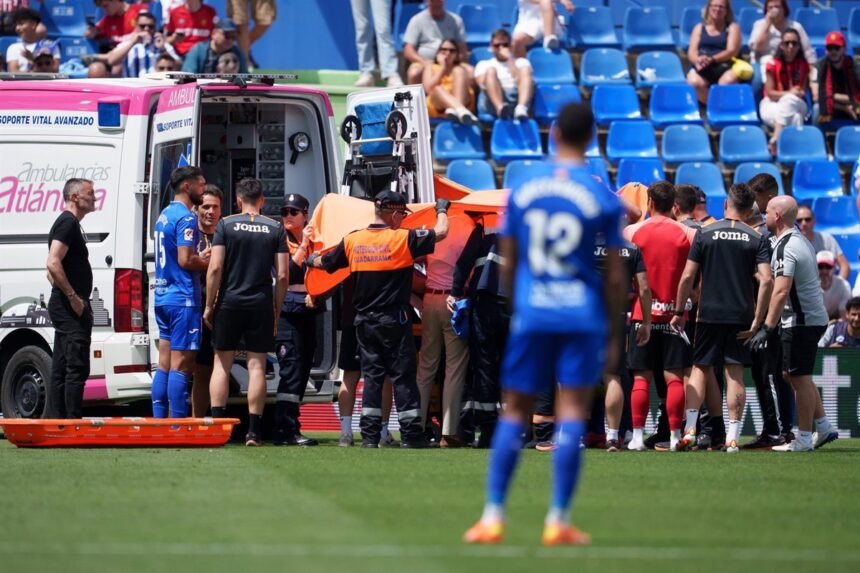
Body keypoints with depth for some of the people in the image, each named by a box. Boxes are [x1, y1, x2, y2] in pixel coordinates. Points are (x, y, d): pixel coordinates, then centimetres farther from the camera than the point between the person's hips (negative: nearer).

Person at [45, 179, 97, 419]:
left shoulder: (69, 224, 21)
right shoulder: (68, 223, -11)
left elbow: (54, 268, 27)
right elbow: (53, 264, -23)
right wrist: (73, 297, -21)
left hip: (66, 307, 11)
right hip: (70, 307, -11)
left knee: (61, 370, 9)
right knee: (77, 367, -12)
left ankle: (54, 422, 10)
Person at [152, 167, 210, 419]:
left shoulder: (164, 216, 16)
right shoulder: (186, 218, -13)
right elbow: (185, 261, -20)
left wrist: (199, 257, 18)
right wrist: (208, 262, -4)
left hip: (163, 296, 9)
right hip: (182, 298, -9)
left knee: (164, 364, 10)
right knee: (181, 365, -8)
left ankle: (158, 421, 9)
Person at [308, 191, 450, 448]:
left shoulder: (352, 241, 2)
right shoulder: (403, 239, -11)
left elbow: (324, 263, 15)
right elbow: (440, 233, -5)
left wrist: (311, 260, 39)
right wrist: (442, 210, 16)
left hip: (364, 320, 4)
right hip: (394, 320, -4)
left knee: (371, 376, 9)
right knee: (403, 376, 1)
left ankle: (369, 435, 5)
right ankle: (411, 434, 0)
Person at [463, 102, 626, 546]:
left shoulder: (522, 190, 4)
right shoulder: (603, 198, -3)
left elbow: (508, 264, 9)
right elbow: (615, 276, -1)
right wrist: (613, 334, 7)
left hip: (530, 314, 2)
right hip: (583, 315, -2)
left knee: (514, 411, 8)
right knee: (571, 412, -1)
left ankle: (492, 517, 6)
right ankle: (558, 521, -5)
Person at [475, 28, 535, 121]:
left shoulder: (521, 62, 28)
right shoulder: (483, 65, 26)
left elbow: (522, 80, 7)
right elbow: (483, 84, 7)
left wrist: (510, 59, 7)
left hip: (518, 98, 1)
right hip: (495, 102, -1)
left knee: (525, 69, -21)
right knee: (491, 71, -23)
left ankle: (521, 109, -52)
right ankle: (500, 108, -54)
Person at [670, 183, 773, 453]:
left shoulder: (705, 233, 0)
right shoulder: (756, 239, 0)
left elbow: (687, 276, -2)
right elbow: (766, 280, -10)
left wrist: (679, 312, 7)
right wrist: (757, 320, -6)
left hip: (709, 313, 0)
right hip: (741, 316, 0)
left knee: (700, 369, 8)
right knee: (735, 375, 3)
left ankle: (690, 430, -3)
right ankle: (733, 437, 0)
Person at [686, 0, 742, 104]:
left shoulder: (732, 27, 12)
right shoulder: (699, 28, 20)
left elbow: (732, 51, -3)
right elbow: (691, 52, 9)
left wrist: (711, 59, -20)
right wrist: (698, 60, -17)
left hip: (724, 68, -2)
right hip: (702, 69, 2)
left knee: (728, 81, -39)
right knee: (693, 82, -35)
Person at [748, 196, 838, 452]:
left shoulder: (785, 248, -18)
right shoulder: (802, 240, 14)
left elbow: (781, 291, -25)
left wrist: (766, 327, -25)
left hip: (800, 321, -10)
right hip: (814, 317, 10)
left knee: (799, 378, -4)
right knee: (793, 374, 17)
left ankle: (804, 438, 1)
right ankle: (823, 427, 18)